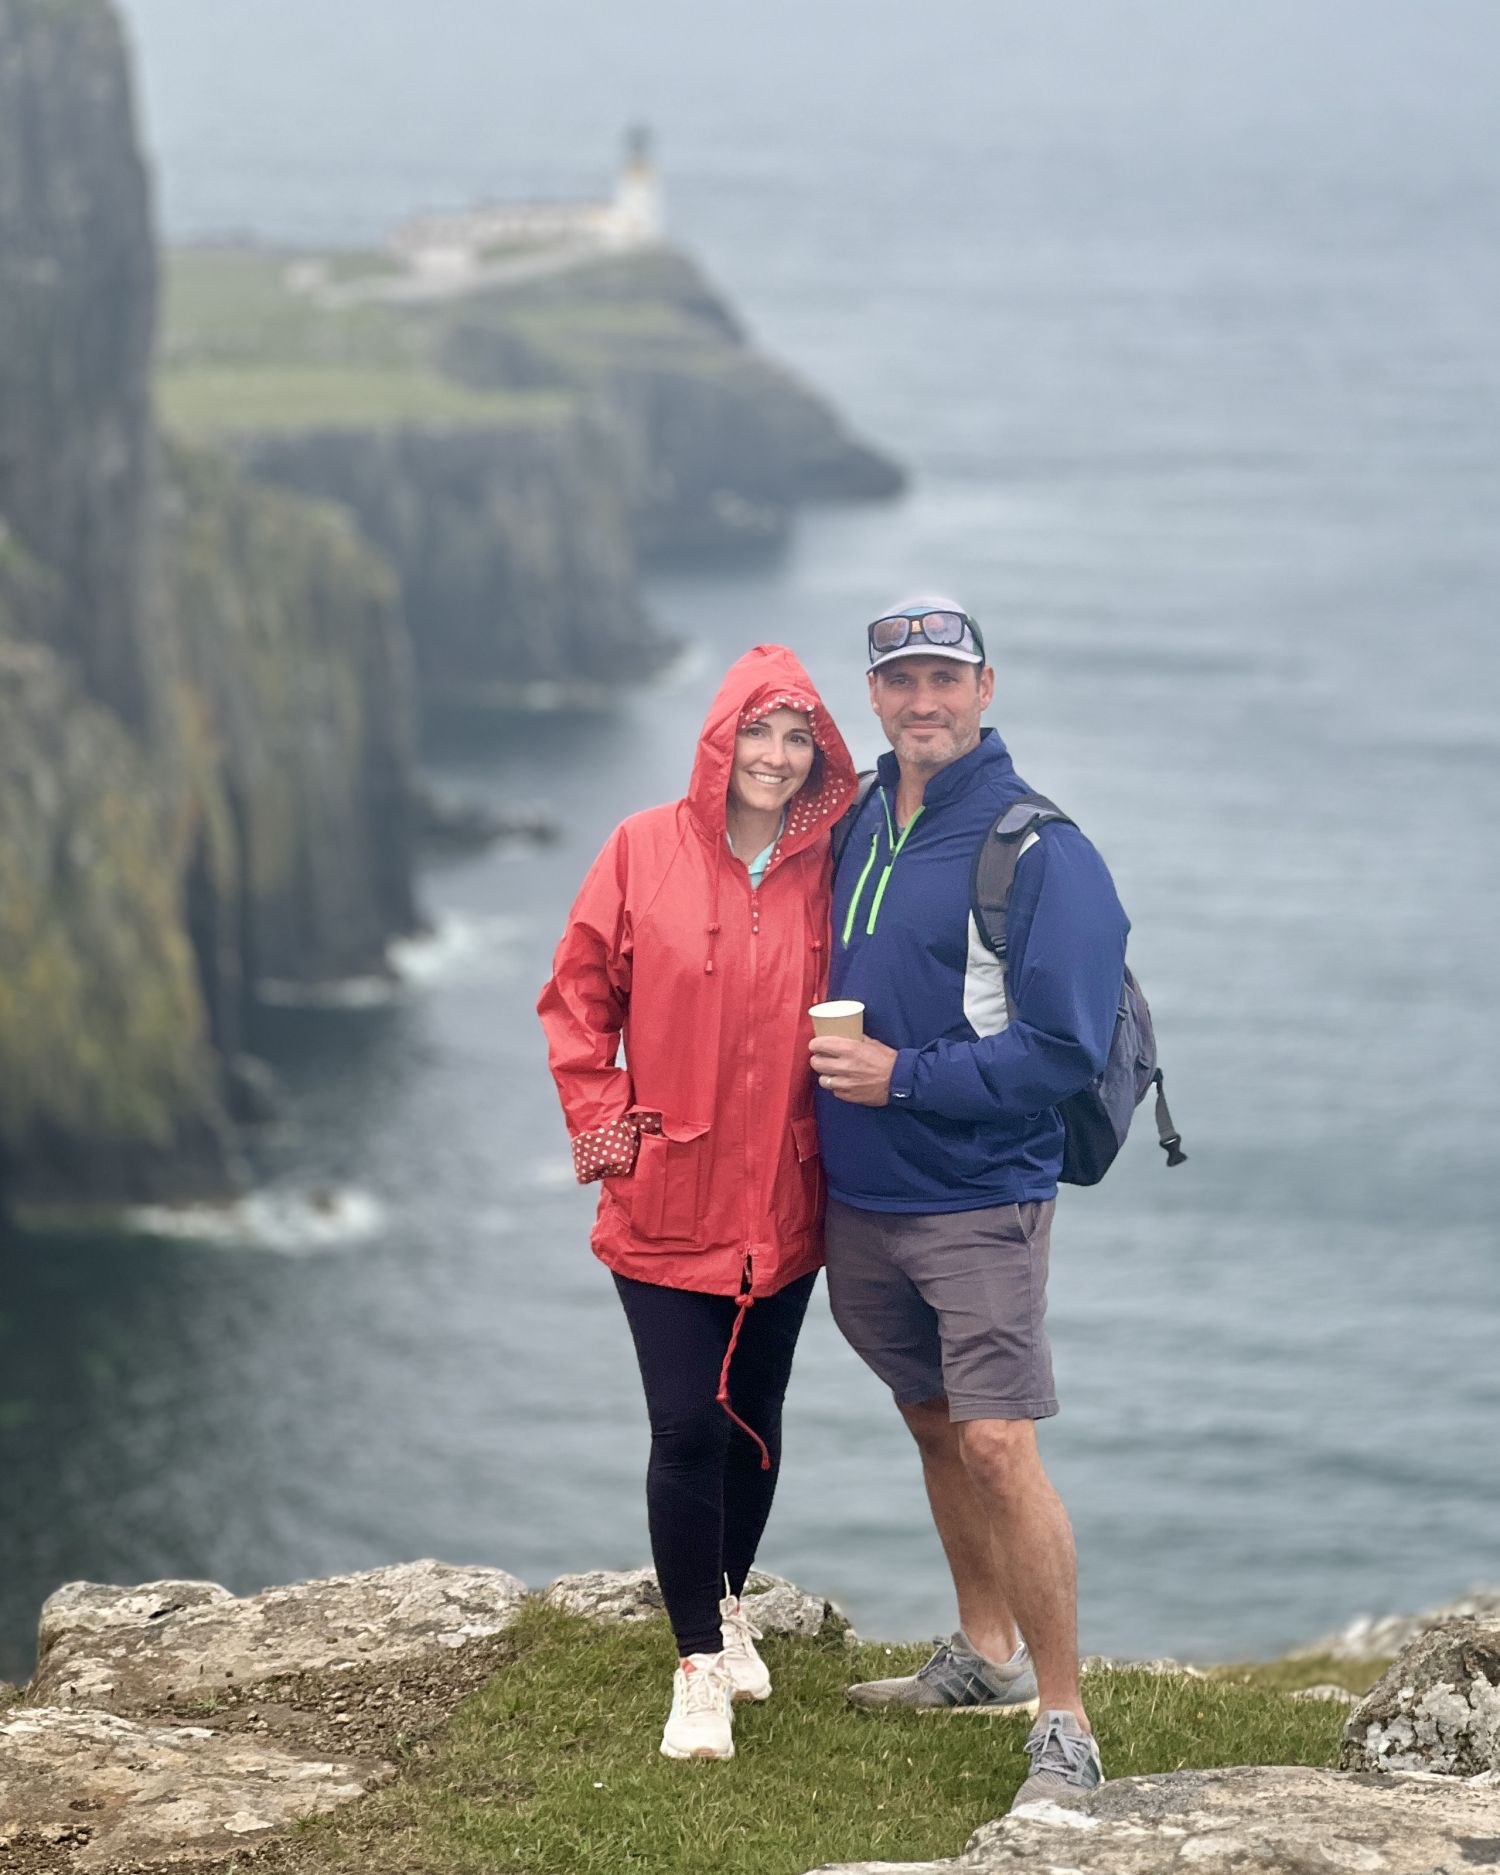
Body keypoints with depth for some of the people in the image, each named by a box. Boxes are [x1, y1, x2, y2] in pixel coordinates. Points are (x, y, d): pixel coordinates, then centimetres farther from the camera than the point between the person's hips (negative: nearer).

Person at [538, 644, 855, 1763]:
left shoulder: (827, 869, -1)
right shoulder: (647, 850, -6)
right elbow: (579, 995, 1)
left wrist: (837, 1129, 2)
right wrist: (601, 1118, -6)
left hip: (784, 1202, 3)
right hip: (668, 1200, -3)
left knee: (756, 1416, 15)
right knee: (689, 1429, -5)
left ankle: (730, 1607, 38)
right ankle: (700, 1664, 8)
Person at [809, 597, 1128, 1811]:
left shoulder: (1040, 852, -14)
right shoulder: (859, 829, 7)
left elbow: (1064, 1050, -17)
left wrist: (903, 1076, -18)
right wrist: (828, 1071, 3)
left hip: (978, 1199, -7)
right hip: (859, 1199, 7)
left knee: (998, 1445, -13)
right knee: (932, 1425, 18)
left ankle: (1065, 1727, -5)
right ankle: (986, 1653, 35)